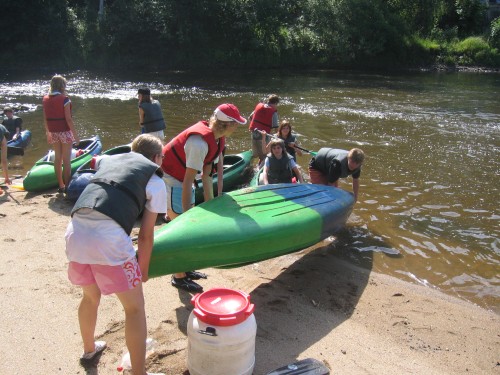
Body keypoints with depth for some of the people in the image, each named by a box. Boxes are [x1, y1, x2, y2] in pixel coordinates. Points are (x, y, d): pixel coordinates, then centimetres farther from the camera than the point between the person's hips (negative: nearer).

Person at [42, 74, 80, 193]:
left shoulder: (46, 99, 5)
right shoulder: (64, 99, -13)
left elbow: (45, 119, 9)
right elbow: (68, 119, -16)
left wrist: (48, 133, 19)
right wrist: (75, 134, -12)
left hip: (53, 132, 6)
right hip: (65, 132, -6)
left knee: (57, 158, 13)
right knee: (66, 160, -1)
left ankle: (61, 185, 21)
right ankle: (67, 186, 2)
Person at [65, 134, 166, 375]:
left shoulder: (108, 160, 25)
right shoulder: (155, 181, 11)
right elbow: (146, 235, 8)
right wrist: (143, 270, 21)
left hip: (75, 233, 6)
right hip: (109, 238, -6)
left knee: (91, 296, 30)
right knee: (135, 307, 12)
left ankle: (89, 350, 52)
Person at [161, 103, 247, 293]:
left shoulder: (217, 137, -2)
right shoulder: (200, 142, -31)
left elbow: (206, 174, 2)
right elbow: (188, 181, -29)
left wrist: (211, 202, 4)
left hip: (180, 179, 9)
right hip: (170, 180, -9)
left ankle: (185, 269, 30)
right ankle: (179, 277, 13)